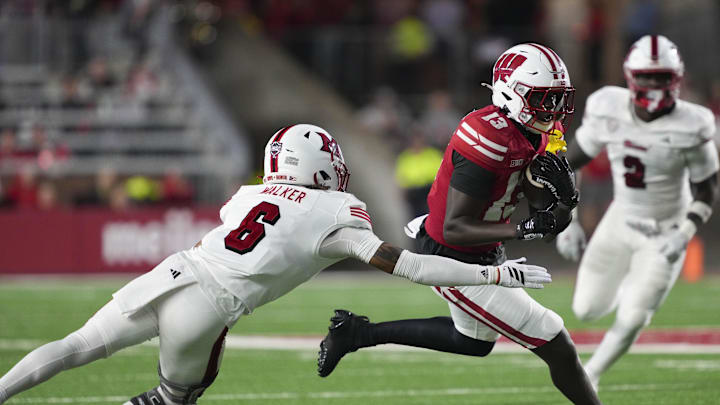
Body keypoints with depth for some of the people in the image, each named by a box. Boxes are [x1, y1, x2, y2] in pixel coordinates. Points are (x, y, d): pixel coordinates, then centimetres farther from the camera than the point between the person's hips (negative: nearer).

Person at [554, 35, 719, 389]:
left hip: (665, 233, -3)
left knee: (630, 320, -11)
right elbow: (568, 164, 0)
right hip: (621, 220, 3)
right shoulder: (608, 113, -14)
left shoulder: (689, 128, -21)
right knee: (587, 310, 3)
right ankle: (630, 290, 37)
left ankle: (589, 377, 14)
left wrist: (685, 234, -24)